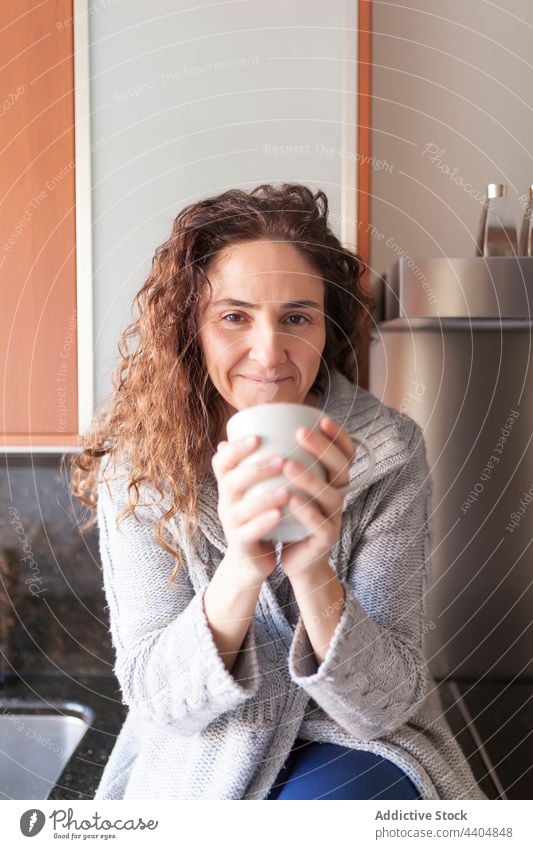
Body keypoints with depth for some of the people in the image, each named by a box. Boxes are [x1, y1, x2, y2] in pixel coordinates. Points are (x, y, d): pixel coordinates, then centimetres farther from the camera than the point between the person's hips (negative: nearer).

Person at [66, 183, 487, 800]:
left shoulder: (389, 451, -16)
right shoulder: (136, 461, -14)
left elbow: (384, 703, -17)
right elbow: (155, 699, -17)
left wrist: (314, 575, -37)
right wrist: (241, 570, -36)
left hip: (353, 748, 1)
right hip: (198, 758, 0)